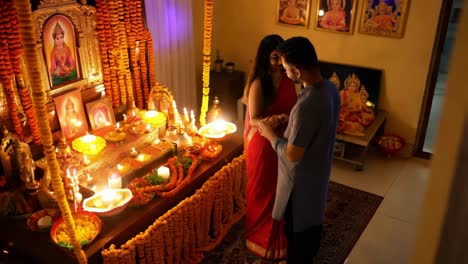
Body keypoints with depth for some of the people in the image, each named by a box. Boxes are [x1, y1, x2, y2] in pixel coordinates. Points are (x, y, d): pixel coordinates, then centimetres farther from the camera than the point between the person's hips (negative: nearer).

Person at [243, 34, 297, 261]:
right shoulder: (259, 83, -20)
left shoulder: (286, 78, -1)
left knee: (281, 187, 21)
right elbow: (253, 120, -22)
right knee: (263, 189, 10)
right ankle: (258, 233, 32)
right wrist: (272, 120, -40)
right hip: (262, 143, -6)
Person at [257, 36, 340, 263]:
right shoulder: (330, 89, -8)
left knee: (297, 226, 15)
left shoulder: (306, 106, -37)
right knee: (313, 218, 29)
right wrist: (287, 121, 7)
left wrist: (271, 135, -13)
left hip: (302, 177, -9)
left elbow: (292, 155, -28)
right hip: (319, 170, 9)